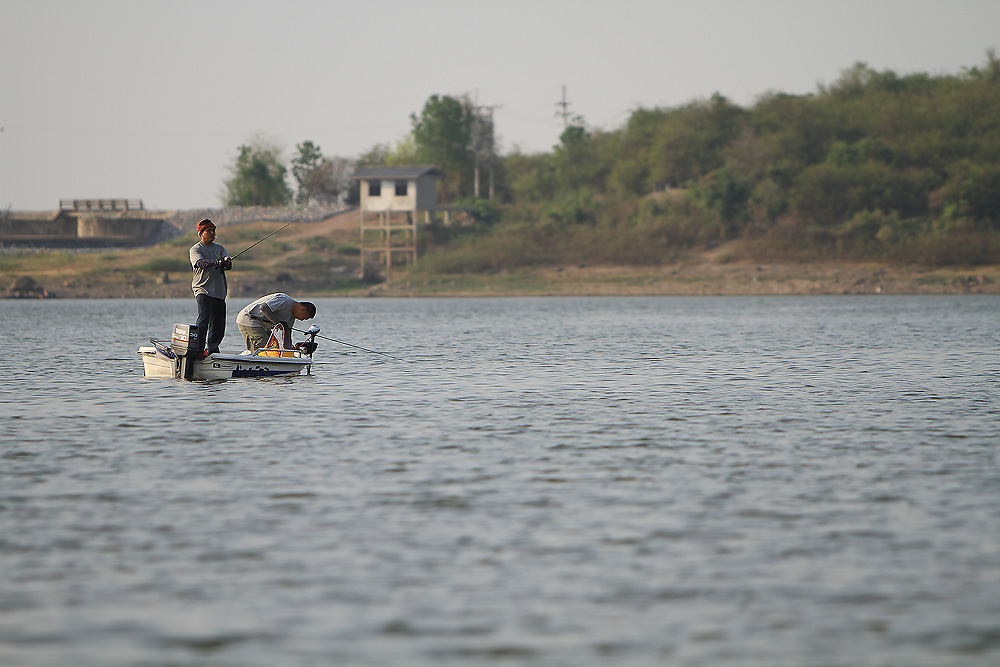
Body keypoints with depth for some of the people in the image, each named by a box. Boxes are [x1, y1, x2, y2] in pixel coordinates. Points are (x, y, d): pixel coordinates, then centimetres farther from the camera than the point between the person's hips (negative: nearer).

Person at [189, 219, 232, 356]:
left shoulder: (220, 248, 18)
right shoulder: (196, 249, 2)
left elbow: (229, 264, 4)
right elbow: (200, 262, -18)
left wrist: (225, 264, -20)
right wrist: (217, 262, -33)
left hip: (219, 292, 6)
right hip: (203, 290, -6)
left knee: (219, 326, 6)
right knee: (203, 319, -21)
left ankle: (211, 348, 20)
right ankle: (198, 349, -22)